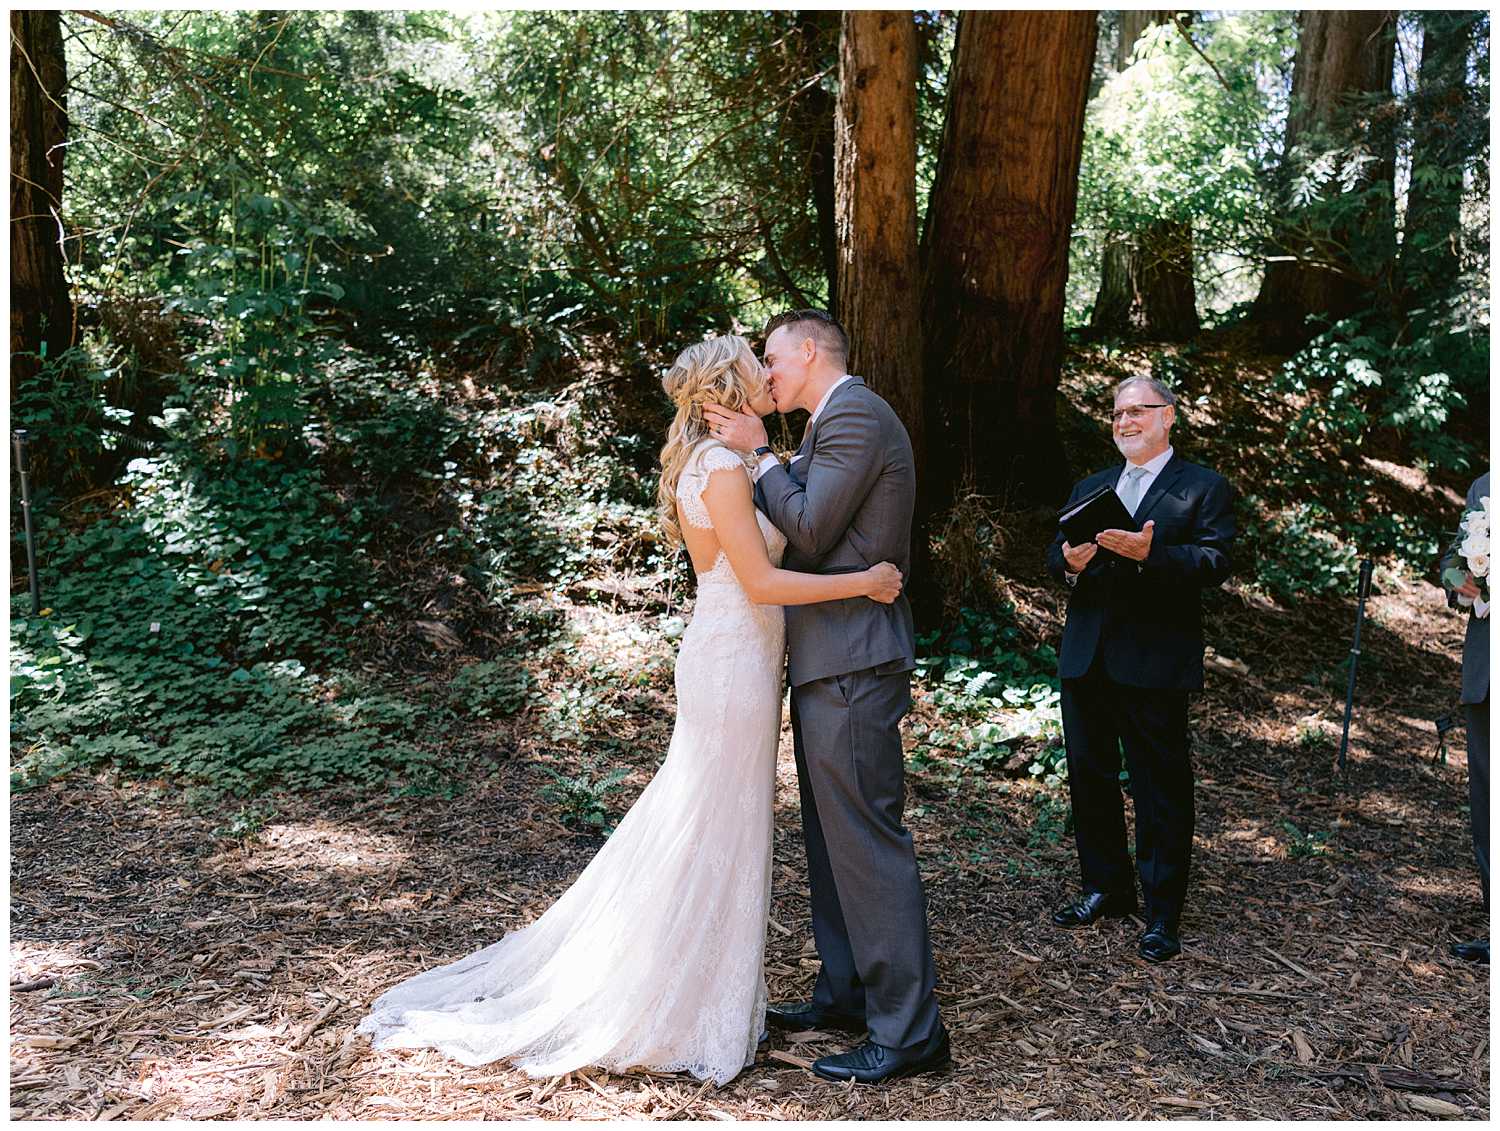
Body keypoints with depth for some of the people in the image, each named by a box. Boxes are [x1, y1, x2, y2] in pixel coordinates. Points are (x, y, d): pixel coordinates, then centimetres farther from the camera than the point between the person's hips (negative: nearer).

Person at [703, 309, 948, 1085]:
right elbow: (796, 525, 16)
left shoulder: (855, 415, -13)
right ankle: (846, 993, 29)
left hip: (852, 664, -11)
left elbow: (807, 534, -17)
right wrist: (755, 455, 10)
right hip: (828, 663, 11)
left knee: (867, 839, -7)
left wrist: (760, 454, -8)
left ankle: (908, 1029, 2)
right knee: (831, 836, 17)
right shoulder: (834, 423, 19)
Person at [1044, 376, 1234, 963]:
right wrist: (1069, 562, -10)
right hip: (1086, 656, 6)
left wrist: (1151, 554, -27)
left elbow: (1214, 562, -11)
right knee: (1089, 774, 12)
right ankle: (1106, 887, 28)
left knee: (1161, 784, 0)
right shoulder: (1089, 488, 20)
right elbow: (1055, 553, 14)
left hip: (1155, 662, -6)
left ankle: (1162, 913, 10)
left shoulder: (1203, 488, 2)